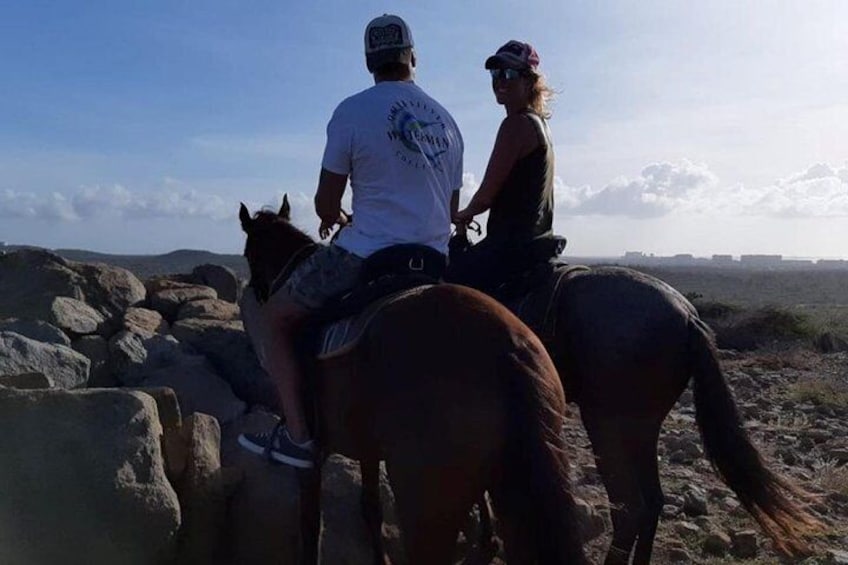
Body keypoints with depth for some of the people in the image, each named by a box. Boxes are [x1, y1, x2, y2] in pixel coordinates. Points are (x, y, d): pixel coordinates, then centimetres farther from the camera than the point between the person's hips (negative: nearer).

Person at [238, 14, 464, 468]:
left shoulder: (352, 112, -6)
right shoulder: (446, 120, 12)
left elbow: (326, 205, -3)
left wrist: (336, 219, 19)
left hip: (364, 257, -6)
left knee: (268, 317, 9)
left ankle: (298, 436, 3)